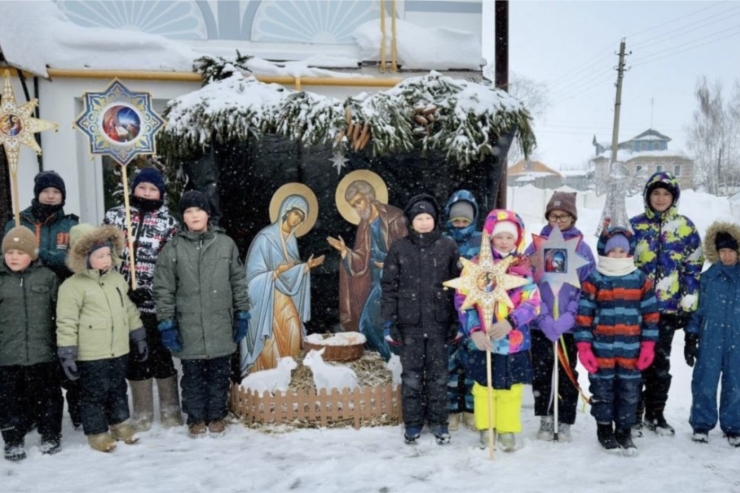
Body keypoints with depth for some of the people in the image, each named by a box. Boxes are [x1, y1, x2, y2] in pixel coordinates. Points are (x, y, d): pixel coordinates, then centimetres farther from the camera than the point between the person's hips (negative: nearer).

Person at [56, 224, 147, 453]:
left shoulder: (117, 279, 7)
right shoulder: (72, 286, -13)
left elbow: (129, 309, 15)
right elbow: (66, 323, -13)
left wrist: (139, 338, 16)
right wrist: (67, 354, -15)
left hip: (119, 351, 6)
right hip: (90, 356, -6)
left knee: (119, 390, 19)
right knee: (94, 395, 7)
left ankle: (120, 424, 36)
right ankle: (97, 432, 24)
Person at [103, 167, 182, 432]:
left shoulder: (168, 222, 3)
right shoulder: (114, 216, 7)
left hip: (155, 300, -2)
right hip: (124, 299, 2)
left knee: (161, 353, 5)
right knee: (134, 354, 10)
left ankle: (170, 409, 20)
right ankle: (142, 412, 22)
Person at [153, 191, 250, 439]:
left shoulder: (226, 244, 2)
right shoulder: (173, 249, -2)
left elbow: (239, 282, 7)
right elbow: (163, 290, 0)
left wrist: (242, 315, 5)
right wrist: (167, 324, -4)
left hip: (221, 325, 1)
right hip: (189, 328, -1)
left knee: (219, 373, 11)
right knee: (192, 375, 10)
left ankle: (216, 416, 27)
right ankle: (196, 419, 26)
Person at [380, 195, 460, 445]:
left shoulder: (448, 247, 0)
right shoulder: (399, 248, 0)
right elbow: (389, 286, 1)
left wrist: (457, 321, 1)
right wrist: (388, 322, -3)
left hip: (438, 321, 0)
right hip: (409, 322, 0)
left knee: (438, 374, 9)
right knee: (411, 375, 8)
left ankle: (438, 422, 24)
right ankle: (413, 423, 22)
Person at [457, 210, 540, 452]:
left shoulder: (523, 268, 1)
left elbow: (532, 302, -6)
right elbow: (463, 300, -7)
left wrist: (511, 321, -23)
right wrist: (474, 330, -20)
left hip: (515, 340, 1)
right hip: (483, 340, -1)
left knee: (511, 388, 11)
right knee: (483, 386, 13)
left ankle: (508, 430, 28)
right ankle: (485, 428, 31)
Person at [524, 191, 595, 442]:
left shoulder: (582, 248, 1)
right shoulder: (536, 246, 1)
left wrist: (568, 317, -14)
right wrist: (544, 318, -14)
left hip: (570, 325, 0)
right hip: (540, 324, 1)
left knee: (568, 375, 8)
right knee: (541, 373, 8)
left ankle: (565, 423, 22)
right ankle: (545, 419, 24)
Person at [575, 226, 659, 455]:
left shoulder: (640, 279, 3)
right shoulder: (594, 280, -4)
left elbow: (650, 313, 6)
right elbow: (583, 313, -4)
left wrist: (648, 345, 2)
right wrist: (583, 347, -7)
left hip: (630, 350, 2)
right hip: (601, 349, -1)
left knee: (629, 391, 8)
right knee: (603, 390, 9)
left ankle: (624, 431, 24)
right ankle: (604, 429, 26)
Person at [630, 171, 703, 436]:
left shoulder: (685, 227, 5)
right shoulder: (635, 226, 4)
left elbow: (693, 267, 5)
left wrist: (688, 305, 0)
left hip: (668, 308, 1)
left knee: (660, 363, 10)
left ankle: (656, 414, 23)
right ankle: (633, 415, 12)